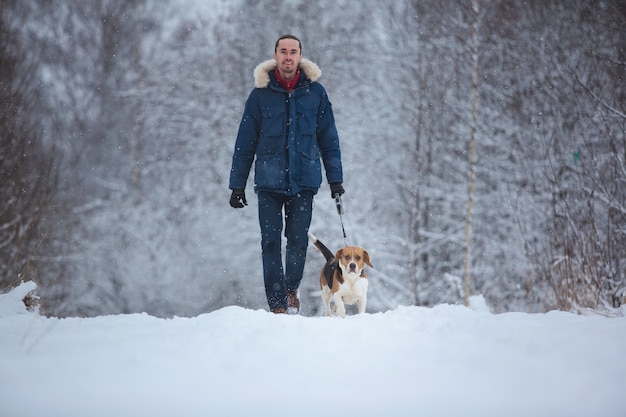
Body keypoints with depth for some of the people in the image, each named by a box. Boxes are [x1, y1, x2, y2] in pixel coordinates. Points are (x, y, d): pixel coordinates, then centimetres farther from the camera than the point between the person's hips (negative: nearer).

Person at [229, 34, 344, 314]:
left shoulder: (315, 92, 4)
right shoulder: (261, 94, 2)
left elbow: (328, 139, 9)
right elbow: (245, 143, 5)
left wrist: (335, 178, 4)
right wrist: (237, 184, 3)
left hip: (304, 179, 0)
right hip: (269, 181, 0)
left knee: (298, 240, 0)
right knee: (271, 242, -3)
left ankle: (291, 289, 25)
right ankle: (277, 304, 2)